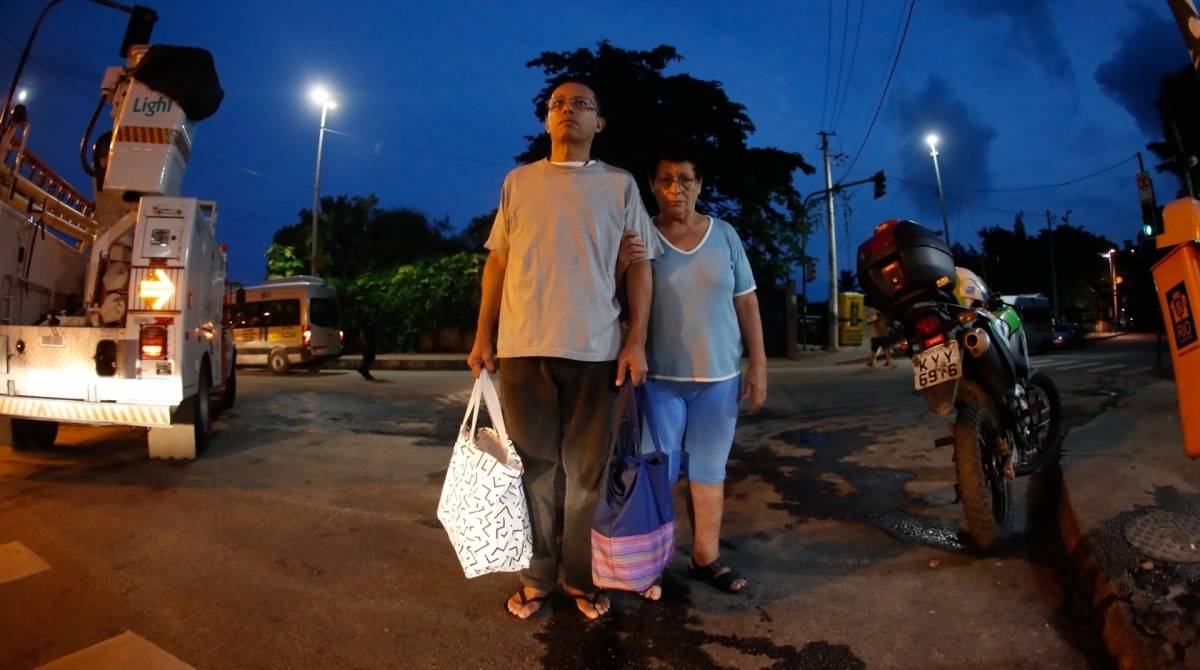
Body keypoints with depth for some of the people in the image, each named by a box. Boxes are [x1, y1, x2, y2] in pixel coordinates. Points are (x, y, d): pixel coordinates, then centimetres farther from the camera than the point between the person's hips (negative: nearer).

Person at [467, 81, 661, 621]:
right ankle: (536, 576, 25)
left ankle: (582, 577, 24)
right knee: (532, 470, 9)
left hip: (595, 349, -1)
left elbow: (638, 264, 5)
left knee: (586, 473, 7)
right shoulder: (518, 182, 12)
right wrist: (483, 336, 6)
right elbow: (497, 261, 12)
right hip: (524, 347, 1)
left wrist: (637, 340, -5)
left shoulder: (619, 184, 8)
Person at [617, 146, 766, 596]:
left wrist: (758, 364, 2)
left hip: (720, 376, 2)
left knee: (709, 471, 12)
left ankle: (706, 557, 26)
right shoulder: (640, 238, -1)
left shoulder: (725, 235, 4)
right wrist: (619, 268, -23)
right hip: (660, 377, -2)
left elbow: (746, 301, 6)